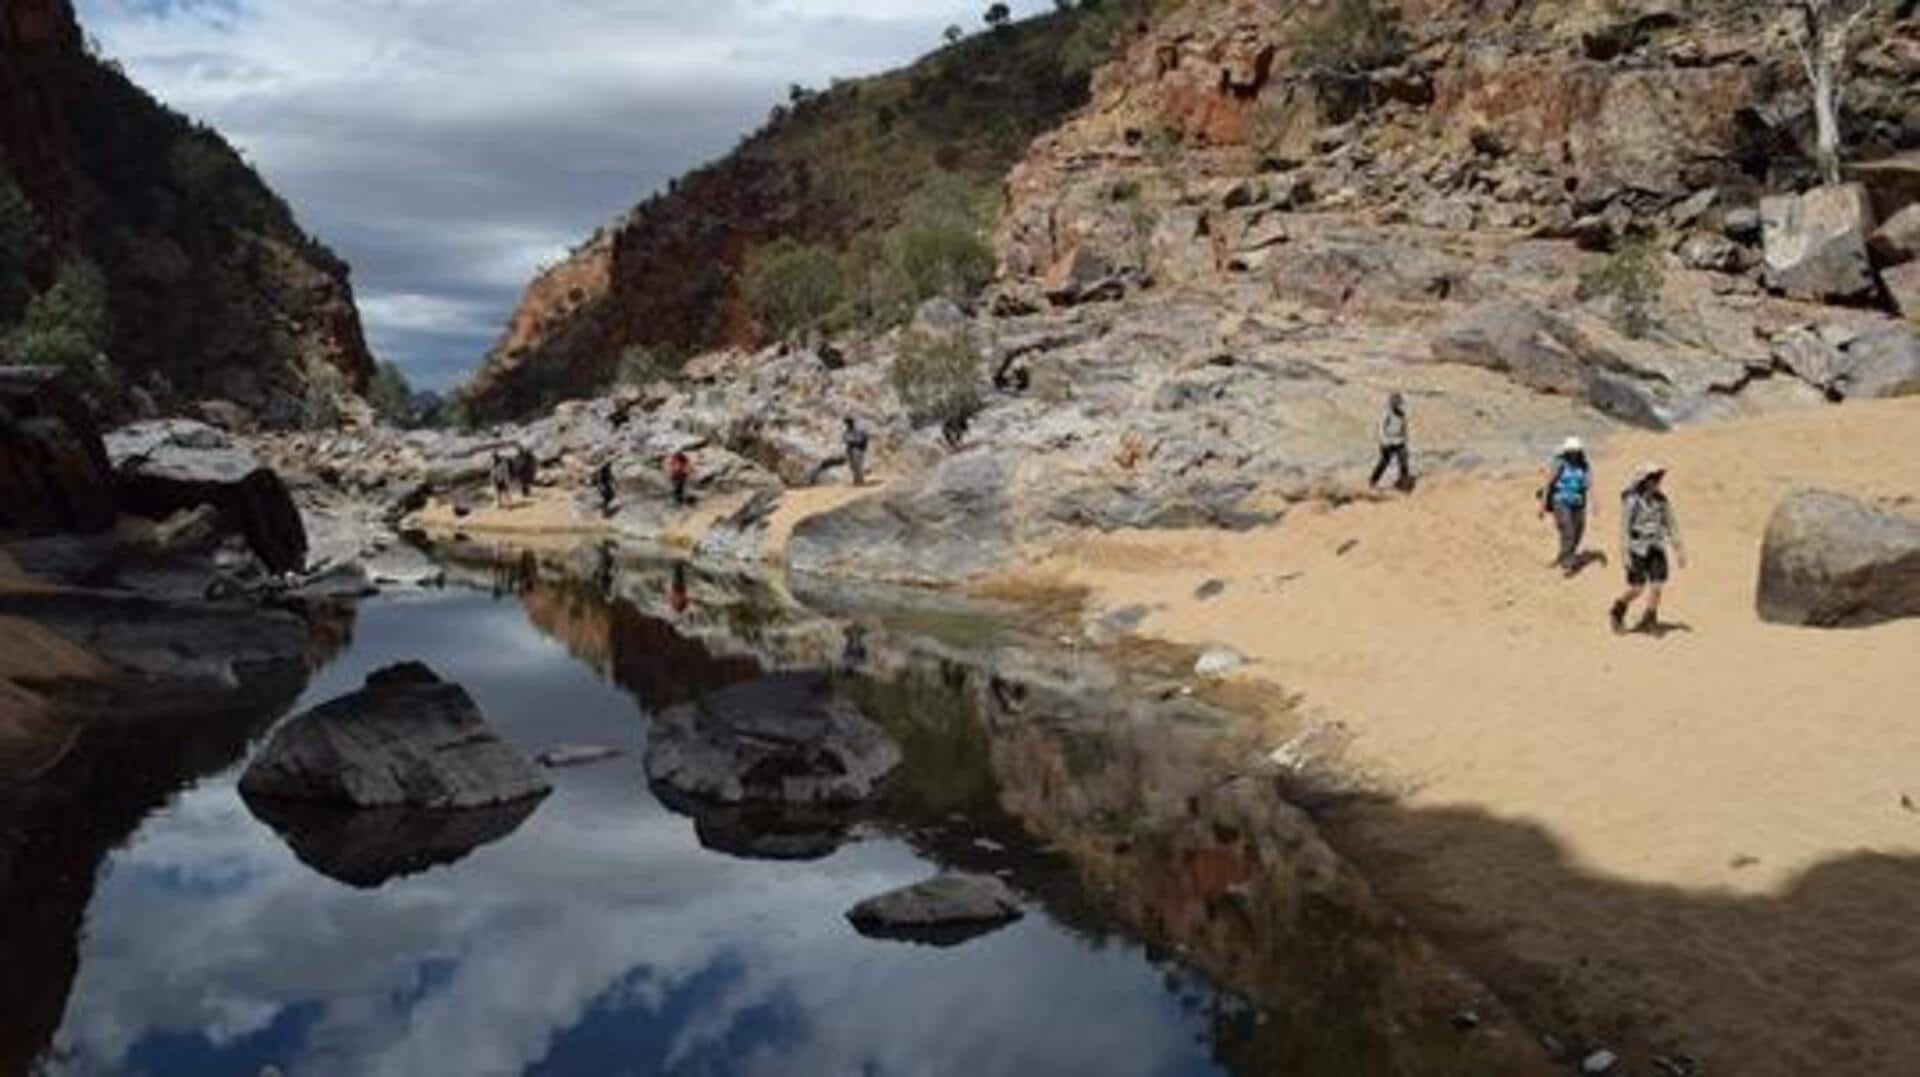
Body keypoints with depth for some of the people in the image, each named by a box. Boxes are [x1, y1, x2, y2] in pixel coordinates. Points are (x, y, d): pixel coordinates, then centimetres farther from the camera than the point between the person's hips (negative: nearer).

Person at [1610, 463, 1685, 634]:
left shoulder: (1660, 499, 2)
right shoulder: (1631, 500, -14)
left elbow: (1671, 524, 8)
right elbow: (1624, 528, -13)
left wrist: (1679, 549, 7)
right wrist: (1626, 554, -17)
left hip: (1656, 549, 5)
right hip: (1637, 549, -5)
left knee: (1656, 586, -3)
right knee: (1636, 589, -2)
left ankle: (1649, 622, 11)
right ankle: (1617, 613, 24)